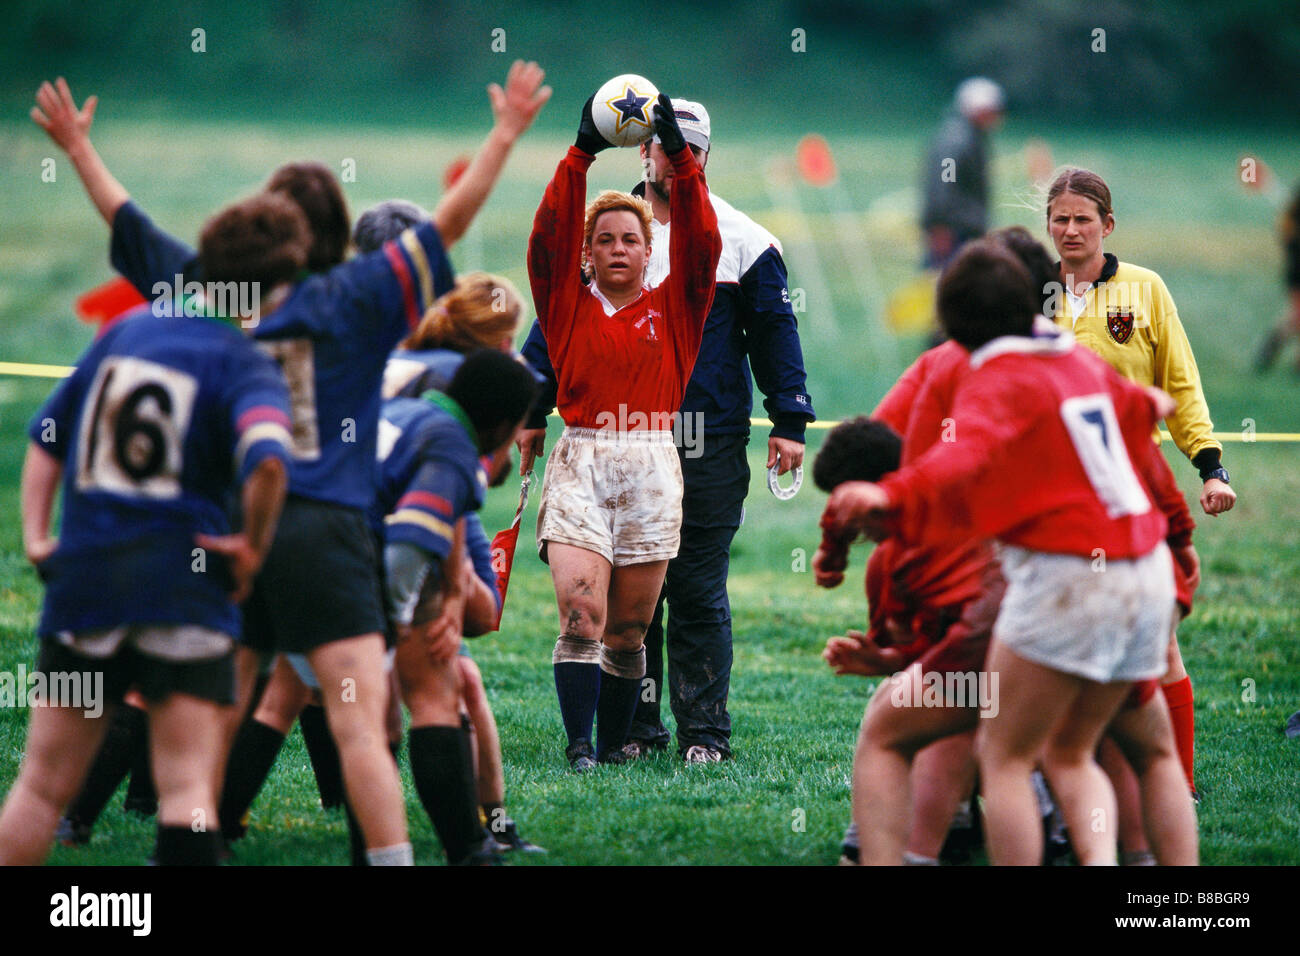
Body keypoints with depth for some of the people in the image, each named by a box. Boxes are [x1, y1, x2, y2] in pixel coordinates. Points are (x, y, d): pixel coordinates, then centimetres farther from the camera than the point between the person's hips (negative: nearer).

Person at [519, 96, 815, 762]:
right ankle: (635, 728, 9)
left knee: (699, 593, -1)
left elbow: (775, 329, 8)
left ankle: (703, 731, 3)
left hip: (709, 445, -2)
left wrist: (789, 421, 0)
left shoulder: (740, 239, 6)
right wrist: (531, 413, 9)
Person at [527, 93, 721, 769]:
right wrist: (582, 154, -8)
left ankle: (613, 743, 16)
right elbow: (548, 237, -1)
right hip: (579, 465, -1)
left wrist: (680, 160, -8)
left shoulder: (672, 307, 12)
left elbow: (701, 246, 0)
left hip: (652, 468, 1)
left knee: (628, 629, 5)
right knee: (581, 616, -14)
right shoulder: (569, 305, 11)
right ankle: (578, 745, -16)